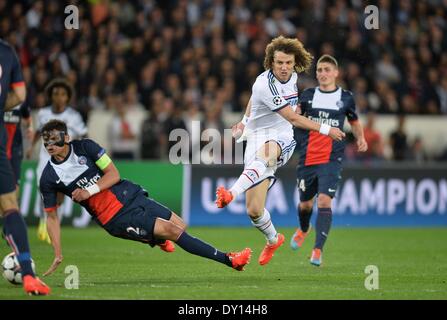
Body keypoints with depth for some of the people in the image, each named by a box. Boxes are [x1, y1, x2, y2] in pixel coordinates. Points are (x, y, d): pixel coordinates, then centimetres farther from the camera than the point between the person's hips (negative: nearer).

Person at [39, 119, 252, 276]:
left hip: (130, 196, 4)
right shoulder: (48, 178, -8)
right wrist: (58, 255, -5)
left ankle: (157, 238, 46)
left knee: (180, 225, 8)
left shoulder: (85, 147, -5)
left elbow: (114, 174, -5)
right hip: (115, 217, -4)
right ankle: (228, 260, -9)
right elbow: (51, 216, 0)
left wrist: (89, 190, -21)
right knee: (172, 231, -14)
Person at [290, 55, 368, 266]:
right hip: (307, 159, 2)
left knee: (324, 201, -18)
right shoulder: (308, 95, 5)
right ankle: (303, 229, 47)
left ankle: (318, 250, -14)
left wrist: (360, 138, 2)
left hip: (332, 159, -2)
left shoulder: (345, 98, 5)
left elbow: (354, 121, 20)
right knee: (306, 203, 13)